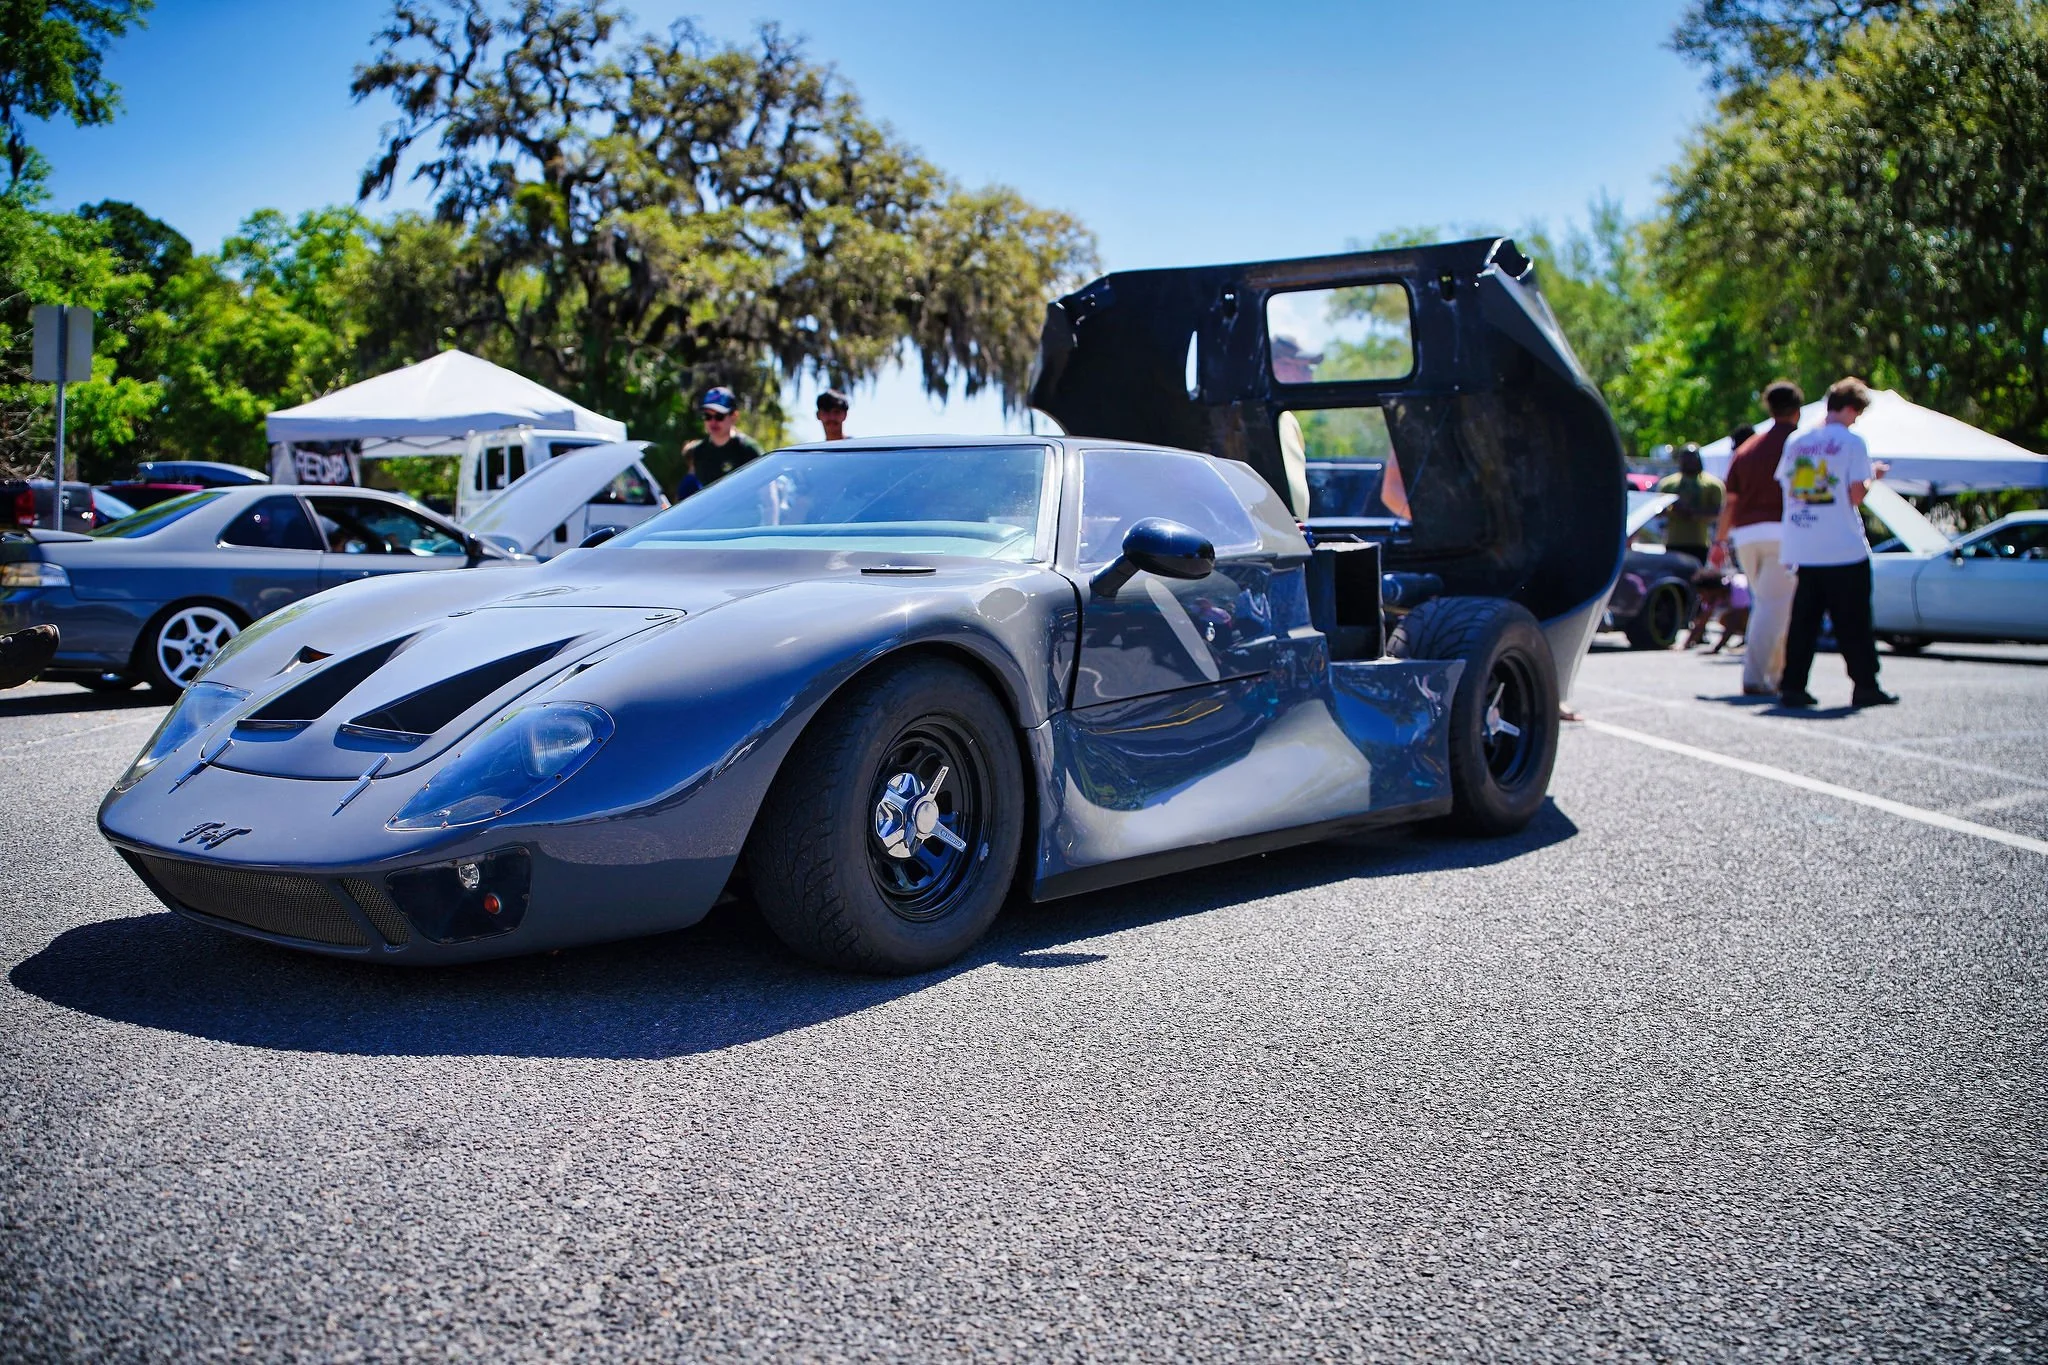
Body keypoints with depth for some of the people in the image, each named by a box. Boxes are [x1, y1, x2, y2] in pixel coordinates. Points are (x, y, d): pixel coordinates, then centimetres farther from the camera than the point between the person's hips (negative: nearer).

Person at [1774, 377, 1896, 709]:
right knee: (1853, 622, 3)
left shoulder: (1797, 442, 10)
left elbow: (1785, 487, 13)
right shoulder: (1852, 441, -6)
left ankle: (1792, 686, 3)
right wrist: (1872, 476, 8)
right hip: (1843, 548, -5)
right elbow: (1855, 495, -9)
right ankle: (1865, 686, 7)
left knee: (1803, 619, 7)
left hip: (1802, 550, 5)